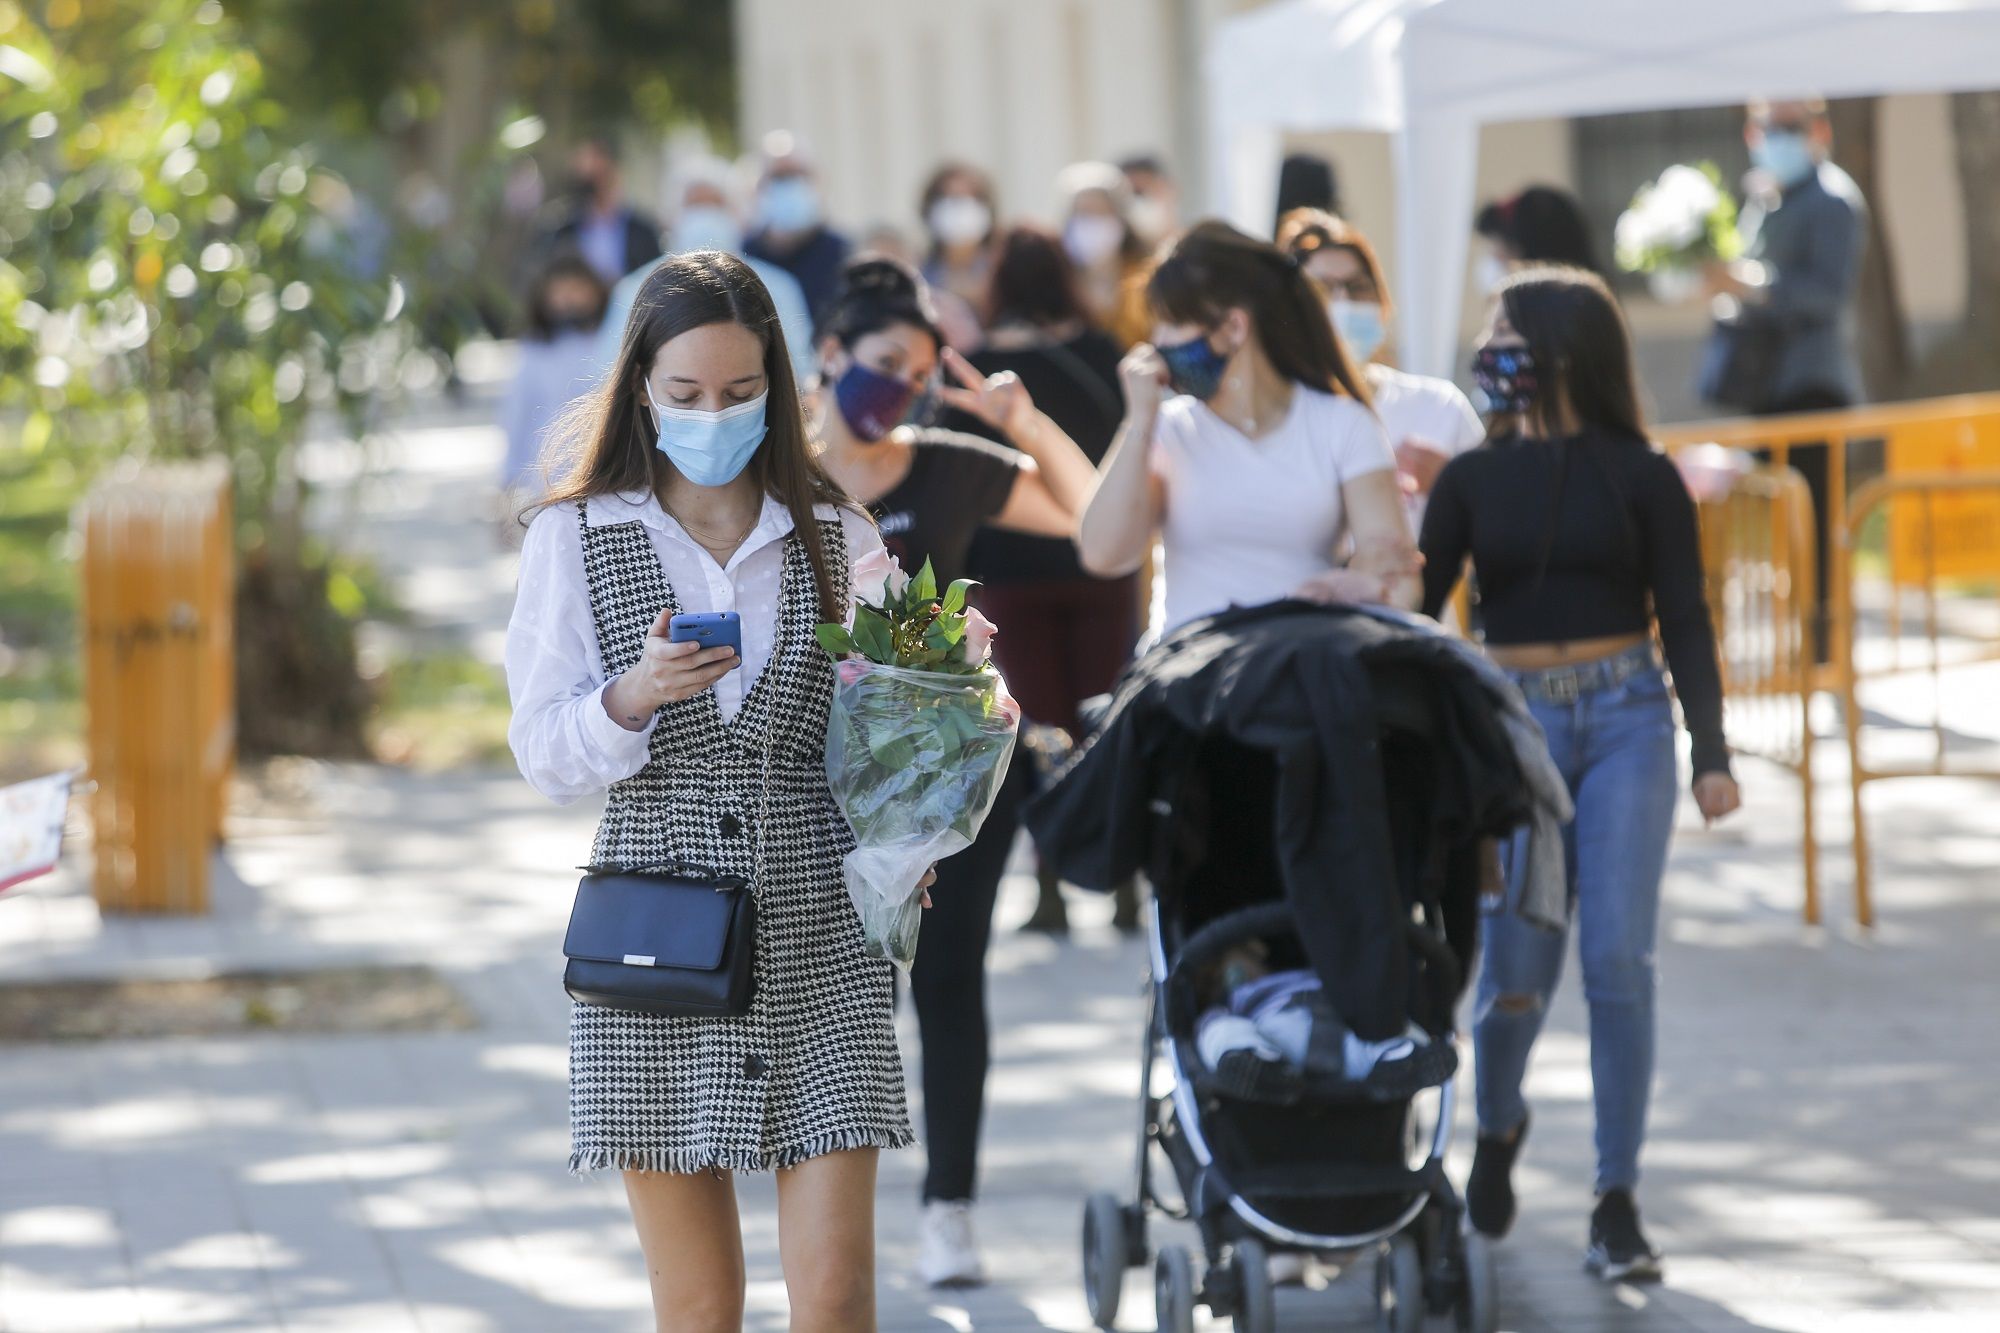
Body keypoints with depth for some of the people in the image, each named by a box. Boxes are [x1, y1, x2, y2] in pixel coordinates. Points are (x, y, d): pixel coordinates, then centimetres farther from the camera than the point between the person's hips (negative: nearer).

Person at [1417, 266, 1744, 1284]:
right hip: (1514, 722, 1)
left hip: (1625, 719, -1)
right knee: (1519, 966, -2)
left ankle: (1617, 1203, -3)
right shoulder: (1472, 479, 7)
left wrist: (1711, 752, -3)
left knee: (1617, 959, -9)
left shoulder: (1641, 476, 3)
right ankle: (1497, 1128, 30)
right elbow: (1419, 609, 6)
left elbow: (1683, 620, 3)